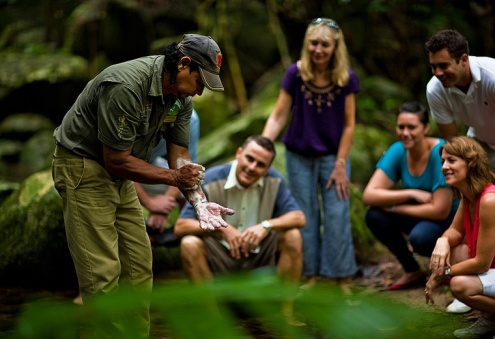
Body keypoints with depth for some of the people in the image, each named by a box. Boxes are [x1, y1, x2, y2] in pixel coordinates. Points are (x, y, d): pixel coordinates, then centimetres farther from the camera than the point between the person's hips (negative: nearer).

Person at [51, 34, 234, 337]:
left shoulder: (181, 97, -2)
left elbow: (179, 155, 3)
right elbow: (116, 160, -25)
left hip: (119, 175, 9)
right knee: (103, 272, -12)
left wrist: (200, 203, -11)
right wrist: (173, 176, -19)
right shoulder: (126, 86, -29)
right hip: (84, 168, -9)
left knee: (139, 266, 7)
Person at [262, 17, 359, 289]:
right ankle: (310, 276, 17)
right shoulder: (296, 73, -12)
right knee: (305, 217, 7)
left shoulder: (346, 78, -12)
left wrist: (340, 165, -7)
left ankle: (341, 280, 6)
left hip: (333, 155, -1)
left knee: (337, 216, -2)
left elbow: (348, 124, -5)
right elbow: (278, 117, -9)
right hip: (299, 156, 1)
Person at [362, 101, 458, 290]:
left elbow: (441, 210, -28)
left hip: (451, 218, -6)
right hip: (421, 215, 6)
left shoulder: (440, 152, -26)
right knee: (375, 216, -17)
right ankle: (412, 271, 3)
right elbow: (369, 195, -16)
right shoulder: (398, 151, -10)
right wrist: (412, 193, -26)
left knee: (420, 237, -35)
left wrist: (394, 208, -21)